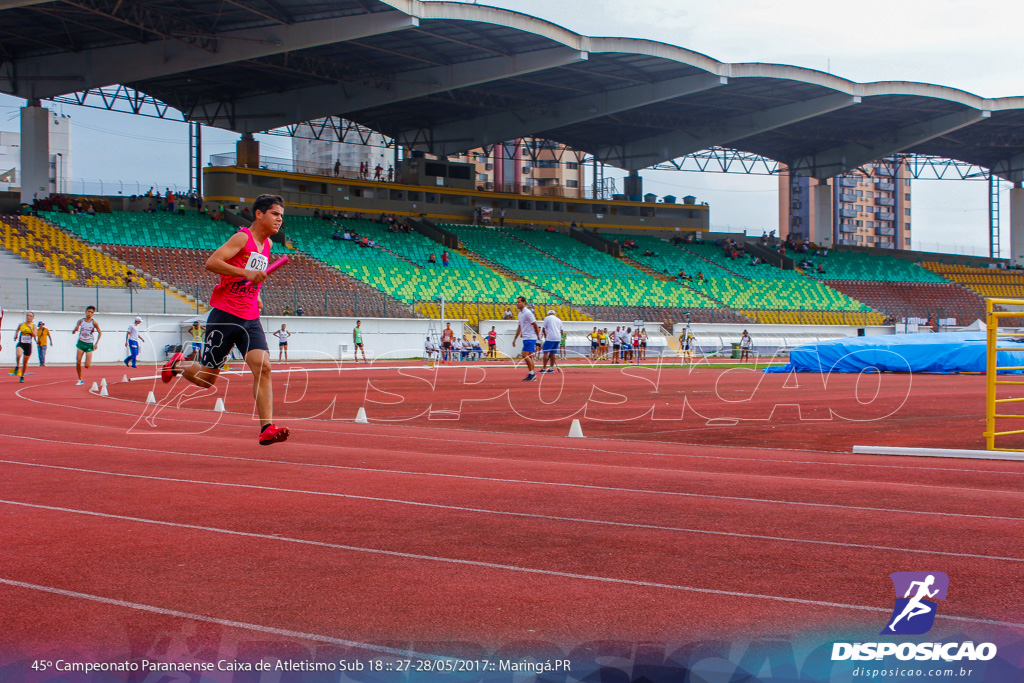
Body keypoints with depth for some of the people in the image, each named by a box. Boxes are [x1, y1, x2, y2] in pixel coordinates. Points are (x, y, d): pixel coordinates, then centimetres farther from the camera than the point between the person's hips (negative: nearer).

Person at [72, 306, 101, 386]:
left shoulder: (94, 323, -7)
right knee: (78, 362, -8)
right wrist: (75, 330, -22)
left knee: (87, 366, -8)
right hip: (81, 343, 2)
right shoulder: (80, 321, -2)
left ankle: (89, 362, 31)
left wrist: (96, 343, -1)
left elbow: (100, 333, 6)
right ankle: (80, 380, 7)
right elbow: (73, 332, 3)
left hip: (89, 345, -2)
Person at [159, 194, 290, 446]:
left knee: (263, 366, -16)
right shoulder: (243, 237, -10)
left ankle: (267, 429, -19)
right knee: (205, 379, 3)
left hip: (250, 319, 6)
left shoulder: (266, 244, 14)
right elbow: (211, 262, -22)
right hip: (225, 316, -6)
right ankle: (178, 365, 36)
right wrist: (246, 274, -29)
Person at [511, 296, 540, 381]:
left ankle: (532, 373, -7)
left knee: (525, 355, -14)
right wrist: (514, 339, 22)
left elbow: (535, 325, -12)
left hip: (530, 338, -9)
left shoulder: (527, 313, -14)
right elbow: (519, 328, 22)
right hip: (525, 338, 9)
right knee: (529, 356, 8)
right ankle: (532, 376, 9)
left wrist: (538, 336, -7)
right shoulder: (520, 314, 15)